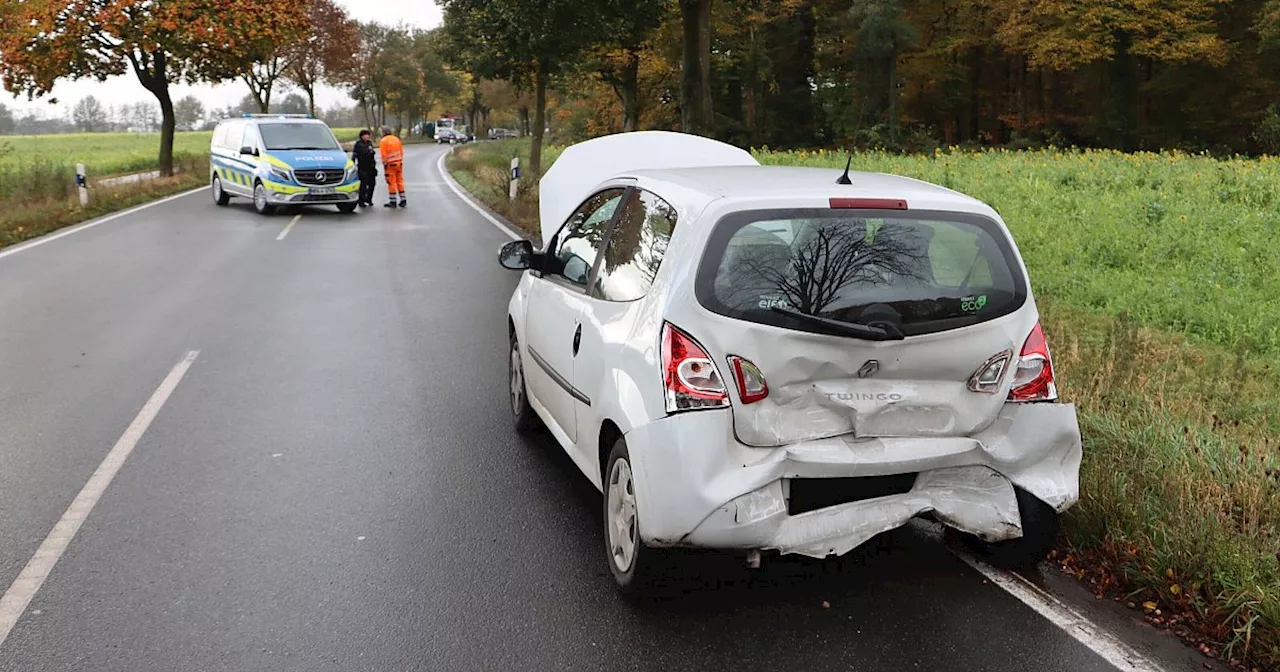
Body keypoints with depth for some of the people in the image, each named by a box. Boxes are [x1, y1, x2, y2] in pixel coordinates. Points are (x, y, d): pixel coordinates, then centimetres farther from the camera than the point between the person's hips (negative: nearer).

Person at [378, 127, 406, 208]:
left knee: (392, 183, -1)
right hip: (399, 163, 6)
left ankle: (392, 201, 2)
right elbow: (401, 151, 12)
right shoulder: (396, 139, 10)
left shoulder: (383, 141, -8)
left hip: (390, 164, -6)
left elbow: (384, 155, -12)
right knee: (400, 181, 11)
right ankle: (403, 200, 11)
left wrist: (384, 164, -5)